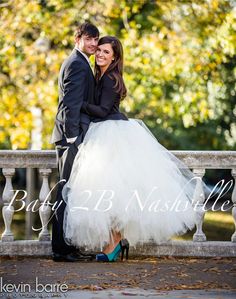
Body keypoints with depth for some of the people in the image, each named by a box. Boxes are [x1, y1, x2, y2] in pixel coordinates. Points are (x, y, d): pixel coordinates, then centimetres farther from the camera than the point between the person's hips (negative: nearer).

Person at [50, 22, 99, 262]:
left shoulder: (76, 62, 21)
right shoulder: (78, 64, -12)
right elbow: (71, 104, -20)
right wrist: (73, 137, -23)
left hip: (71, 136, 11)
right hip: (73, 136, -11)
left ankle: (67, 246, 17)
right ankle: (61, 248, -7)